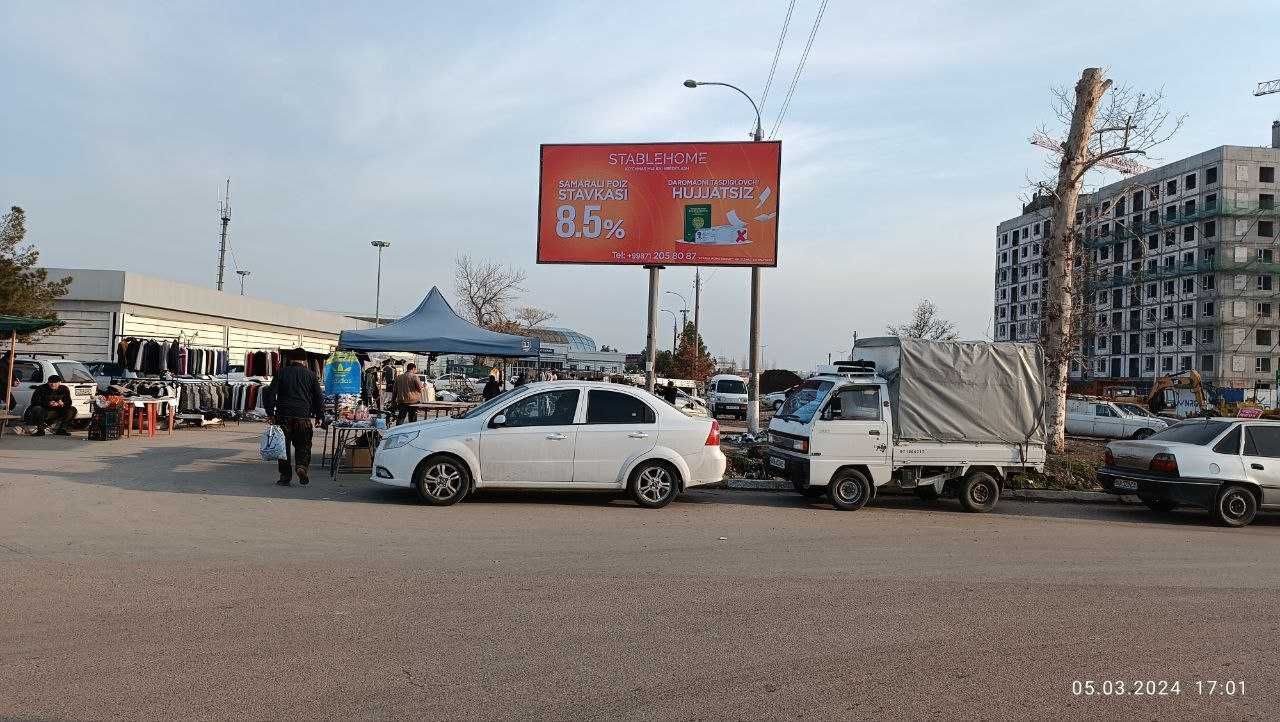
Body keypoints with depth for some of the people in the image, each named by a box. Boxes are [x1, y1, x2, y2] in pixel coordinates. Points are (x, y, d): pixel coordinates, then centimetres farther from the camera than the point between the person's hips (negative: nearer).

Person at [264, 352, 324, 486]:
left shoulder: (281, 372, 7)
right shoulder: (310, 374, 6)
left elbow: (271, 393, 3)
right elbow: (319, 397, 6)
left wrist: (270, 413, 5)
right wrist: (319, 416, 13)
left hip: (283, 416, 0)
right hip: (303, 417, 0)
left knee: (284, 446, 8)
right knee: (303, 445, 10)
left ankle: (285, 477, 8)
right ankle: (302, 466, -14)